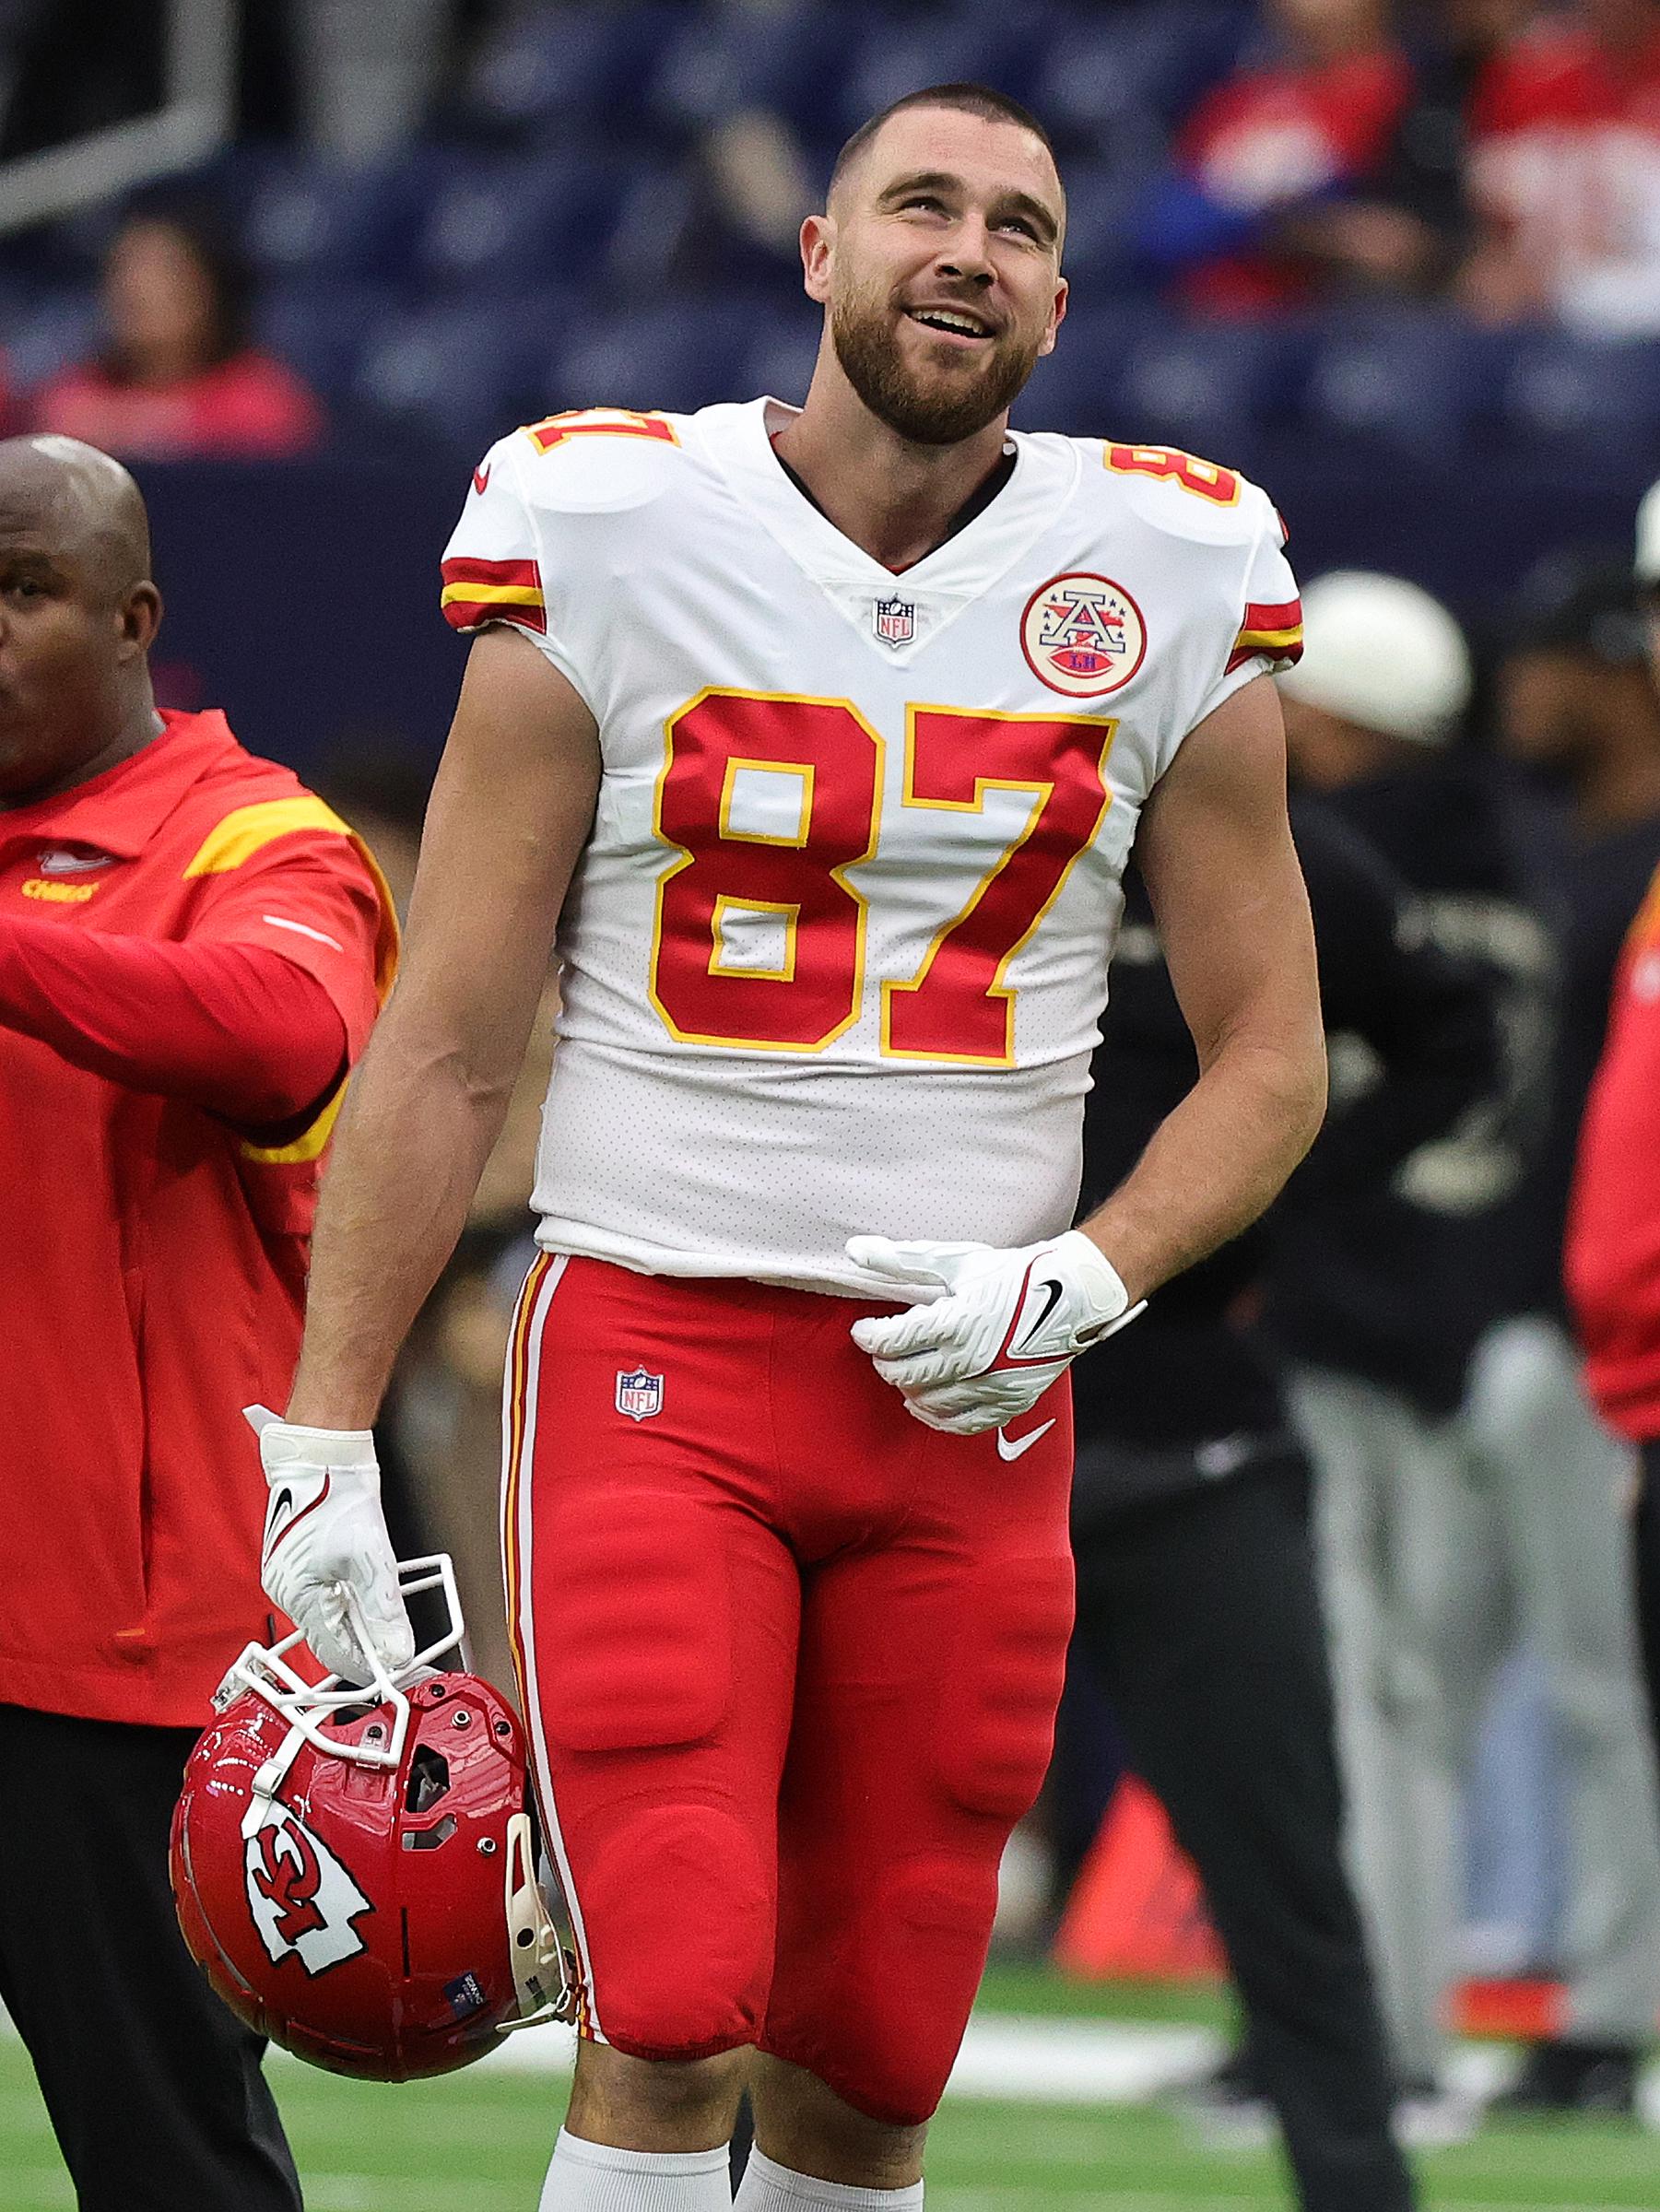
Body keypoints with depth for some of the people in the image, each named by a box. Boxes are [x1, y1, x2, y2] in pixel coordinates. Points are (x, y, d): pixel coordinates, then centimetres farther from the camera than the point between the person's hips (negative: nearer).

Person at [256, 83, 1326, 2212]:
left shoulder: (1170, 603, 4)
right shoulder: (611, 550, -2)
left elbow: (1269, 1064, 11)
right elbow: (442, 1053, 1)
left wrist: (1081, 1283, -7)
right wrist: (322, 1438, -3)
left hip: (967, 1401, 2)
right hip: (648, 1353, -2)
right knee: (670, 2023, -15)